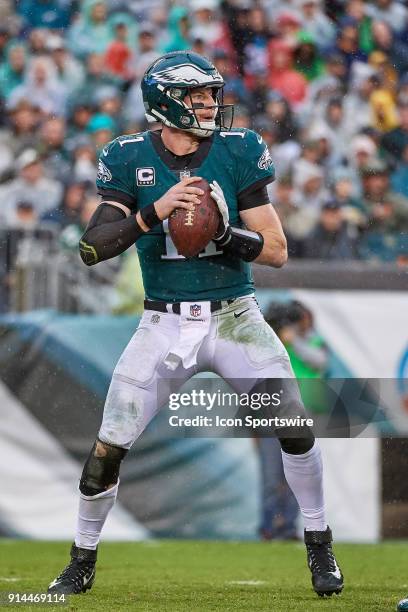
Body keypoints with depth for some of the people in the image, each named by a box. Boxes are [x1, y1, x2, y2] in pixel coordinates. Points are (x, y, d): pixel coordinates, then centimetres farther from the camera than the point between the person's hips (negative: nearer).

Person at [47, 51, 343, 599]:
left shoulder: (238, 152, -3)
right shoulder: (130, 159, -3)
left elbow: (277, 250, -3)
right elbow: (92, 248, -12)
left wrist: (226, 234, -21)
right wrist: (153, 213, -25)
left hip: (234, 318, 0)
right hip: (164, 325, 0)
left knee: (295, 425, -14)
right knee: (110, 446, -5)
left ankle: (319, 546, 6)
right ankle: (82, 562, 16)